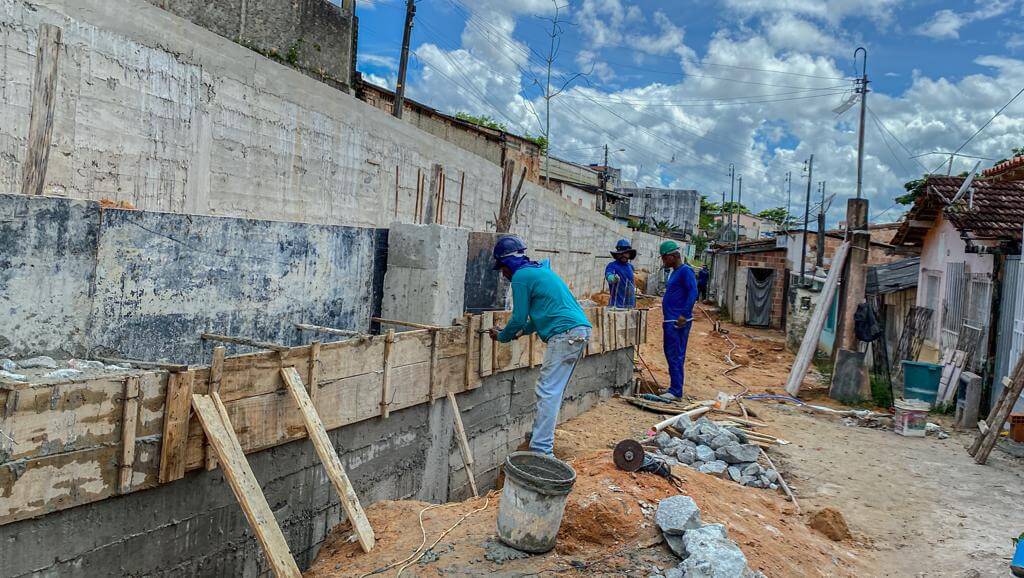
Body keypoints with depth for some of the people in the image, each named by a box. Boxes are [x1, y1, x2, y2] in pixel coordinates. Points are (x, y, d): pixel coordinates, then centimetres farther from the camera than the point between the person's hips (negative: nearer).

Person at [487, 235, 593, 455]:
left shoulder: (521, 276, -4)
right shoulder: (540, 270, 25)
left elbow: (519, 318, -3)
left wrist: (502, 336, 14)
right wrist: (522, 331, 31)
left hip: (565, 335, -10)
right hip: (580, 330, 10)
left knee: (547, 392, -9)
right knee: (551, 390, 16)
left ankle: (541, 449, -11)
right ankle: (541, 436, 24)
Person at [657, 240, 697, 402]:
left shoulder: (685, 271, -12)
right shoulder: (674, 272, 18)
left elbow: (693, 293, -20)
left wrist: (684, 315, -25)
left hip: (678, 322, -10)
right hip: (671, 321, 10)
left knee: (675, 356, -7)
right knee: (671, 354, 15)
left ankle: (676, 392, -2)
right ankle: (674, 388, 24)